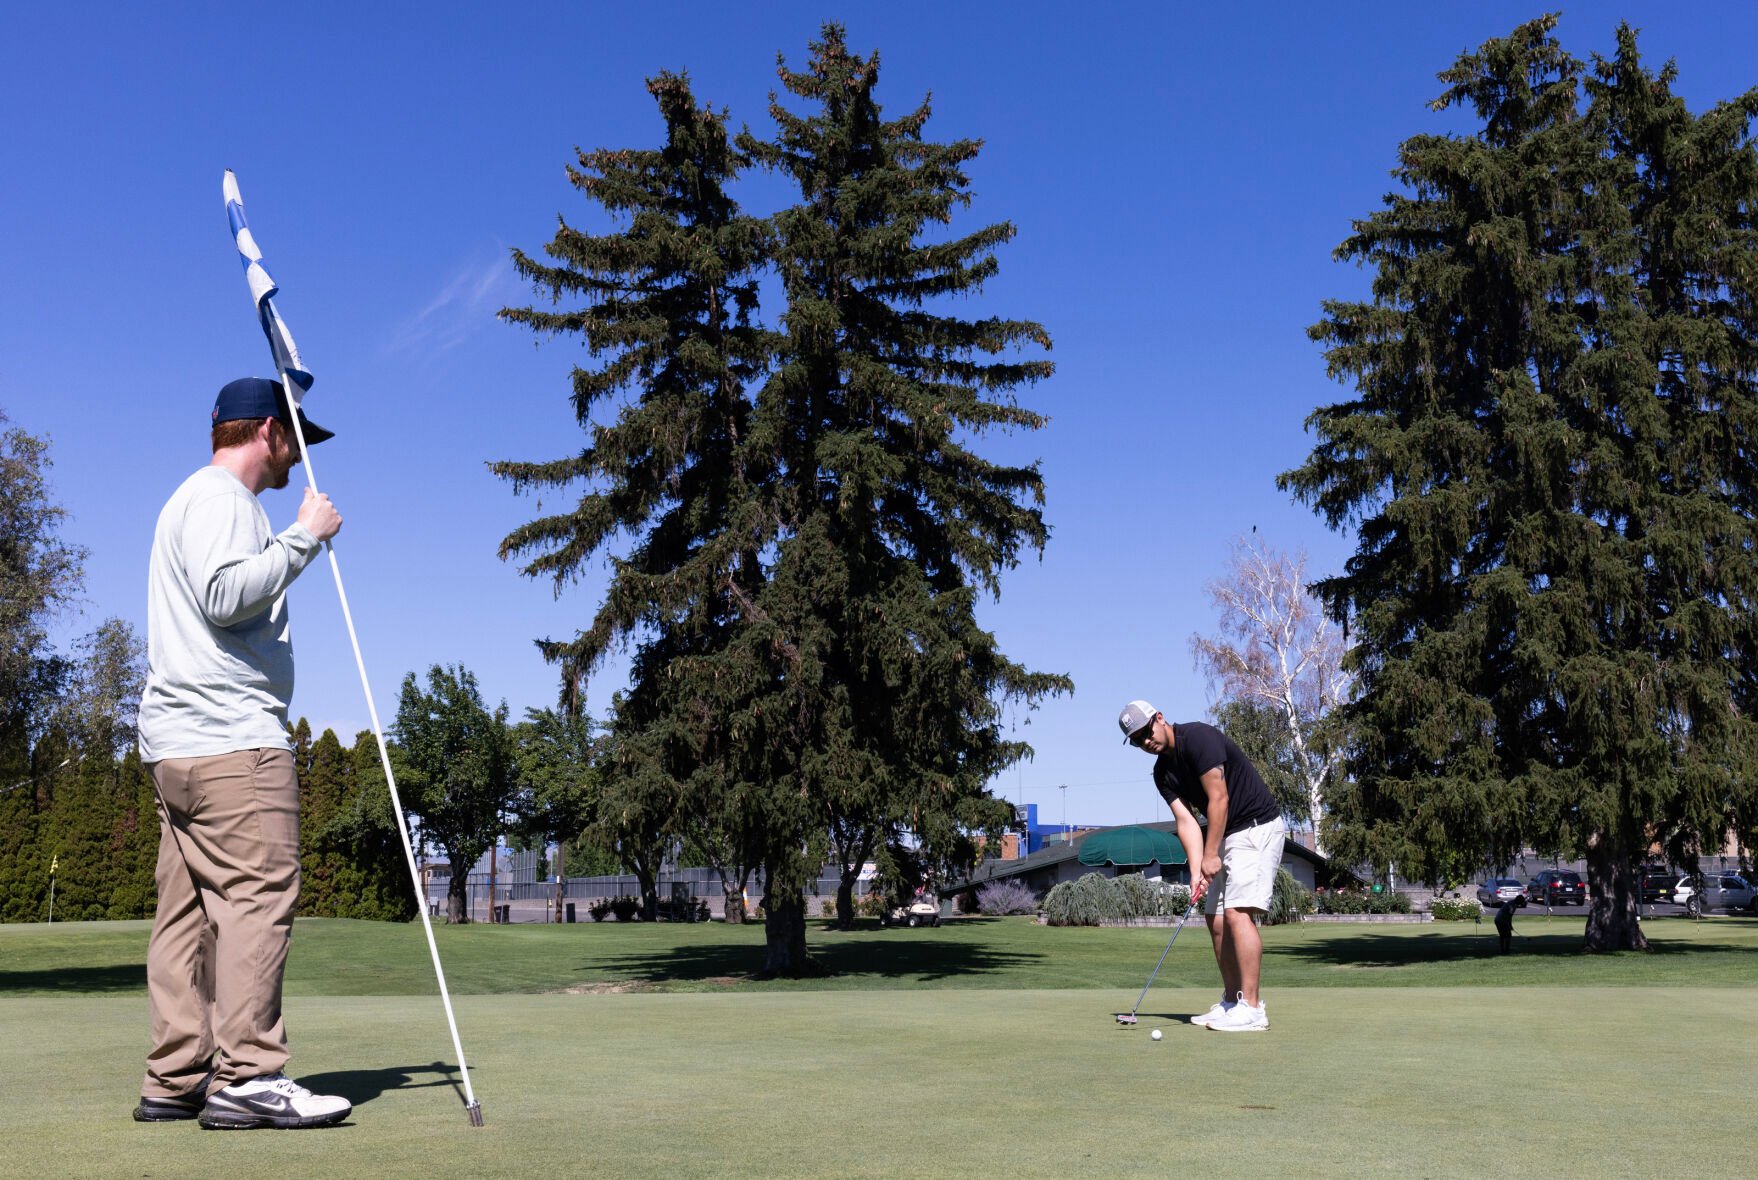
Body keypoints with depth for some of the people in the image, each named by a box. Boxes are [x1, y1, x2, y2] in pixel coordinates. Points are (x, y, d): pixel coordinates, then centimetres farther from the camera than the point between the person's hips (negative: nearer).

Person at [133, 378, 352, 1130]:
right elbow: (224, 594, -20)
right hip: (229, 737, -11)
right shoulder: (218, 497, -5)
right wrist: (303, 537, -13)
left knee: (190, 908, 7)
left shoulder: (206, 500, 28)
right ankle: (247, 1077, -14)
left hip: (179, 742, 11)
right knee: (258, 894, -12)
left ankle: (177, 1080, 9)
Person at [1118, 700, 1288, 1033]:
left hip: (1257, 828, -9)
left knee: (1238, 913, -17)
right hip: (1225, 836, 9)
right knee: (1216, 919, 8)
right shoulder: (1163, 772, 7)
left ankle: (1252, 1009, -17)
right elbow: (1186, 820, 0)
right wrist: (1196, 870, -12)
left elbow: (1218, 799, -20)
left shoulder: (1198, 738, -17)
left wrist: (1211, 855, -15)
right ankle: (1232, 1002, 15)